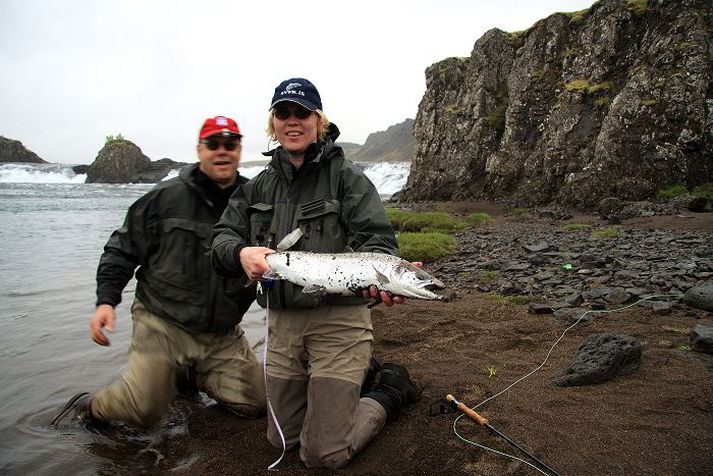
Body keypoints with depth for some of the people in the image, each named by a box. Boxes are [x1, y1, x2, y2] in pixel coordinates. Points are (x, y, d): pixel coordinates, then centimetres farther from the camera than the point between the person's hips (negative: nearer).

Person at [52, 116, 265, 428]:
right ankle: (88, 407, 22)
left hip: (223, 332, 4)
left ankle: (192, 375, 29)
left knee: (256, 403, 3)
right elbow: (122, 250, 1)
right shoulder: (166, 197, -5)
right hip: (163, 323, -3)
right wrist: (106, 300, -8)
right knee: (143, 410, -12)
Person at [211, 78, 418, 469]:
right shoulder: (259, 186, 9)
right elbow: (223, 235, 3)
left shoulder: (346, 176, -6)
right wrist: (241, 253, -21)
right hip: (281, 322, 6)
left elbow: (376, 239, -15)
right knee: (281, 439, 20)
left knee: (324, 455, 0)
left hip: (338, 320, -5)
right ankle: (359, 379, 38)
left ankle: (390, 391, 24)